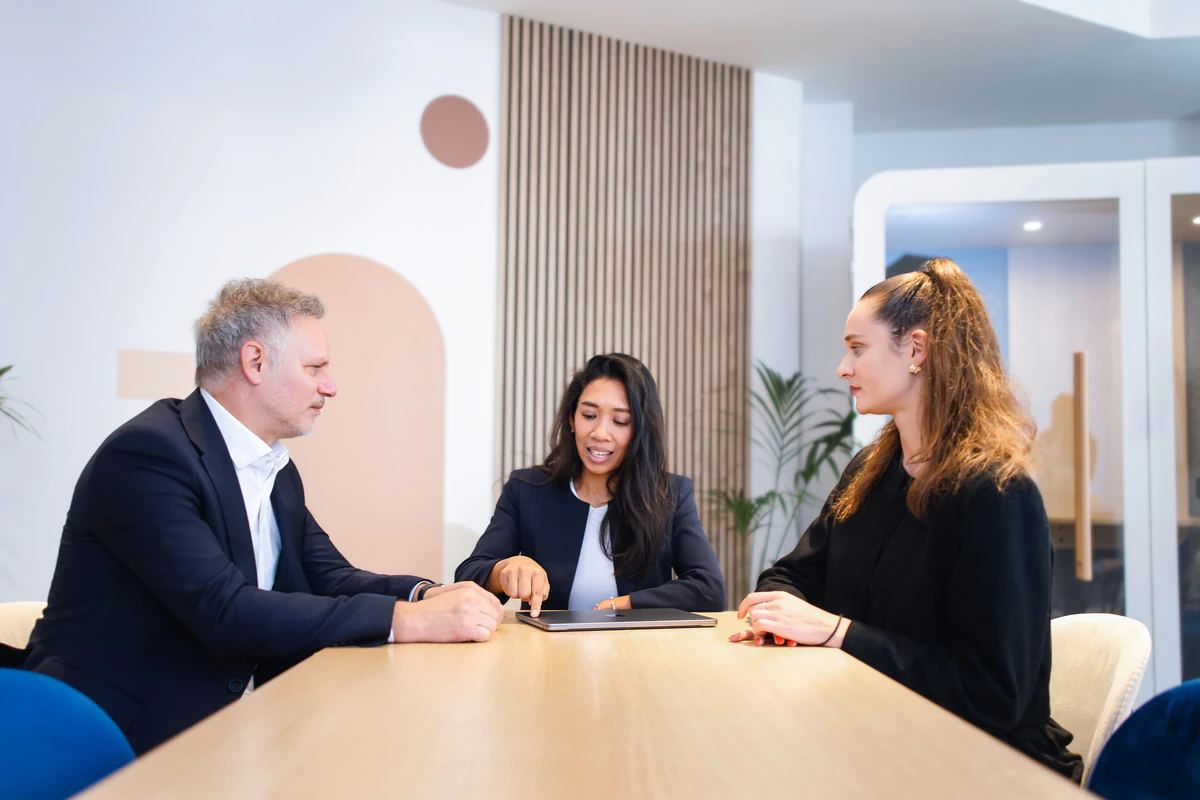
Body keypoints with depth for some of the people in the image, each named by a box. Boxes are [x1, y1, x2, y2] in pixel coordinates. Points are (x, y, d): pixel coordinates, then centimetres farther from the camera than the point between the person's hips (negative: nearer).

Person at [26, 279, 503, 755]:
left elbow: (329, 577, 8)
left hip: (228, 724, 8)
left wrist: (426, 594, -12)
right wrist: (407, 620, -29)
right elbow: (225, 611, -27)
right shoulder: (148, 453, -19)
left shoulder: (279, 472, 11)